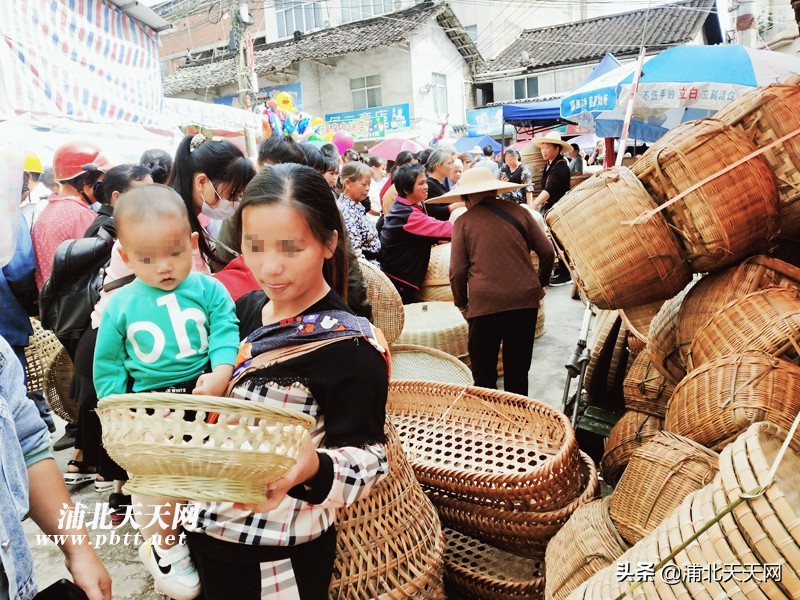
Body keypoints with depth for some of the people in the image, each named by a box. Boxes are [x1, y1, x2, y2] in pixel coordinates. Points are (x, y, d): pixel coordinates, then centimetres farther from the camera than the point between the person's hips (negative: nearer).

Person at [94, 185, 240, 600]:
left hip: (206, 391, 0)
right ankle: (165, 544, 24)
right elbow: (108, 365, 10)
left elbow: (226, 334, -8)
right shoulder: (119, 306, 3)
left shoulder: (208, 289, -1)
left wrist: (219, 376, -24)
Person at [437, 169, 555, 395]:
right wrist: (540, 284, 22)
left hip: (485, 302, -3)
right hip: (525, 299, 3)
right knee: (518, 371, 17)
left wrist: (461, 303, 12)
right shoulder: (518, 211, 7)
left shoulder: (463, 221, 2)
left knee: (484, 373, 11)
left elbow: (457, 271, -3)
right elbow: (547, 252, 6)